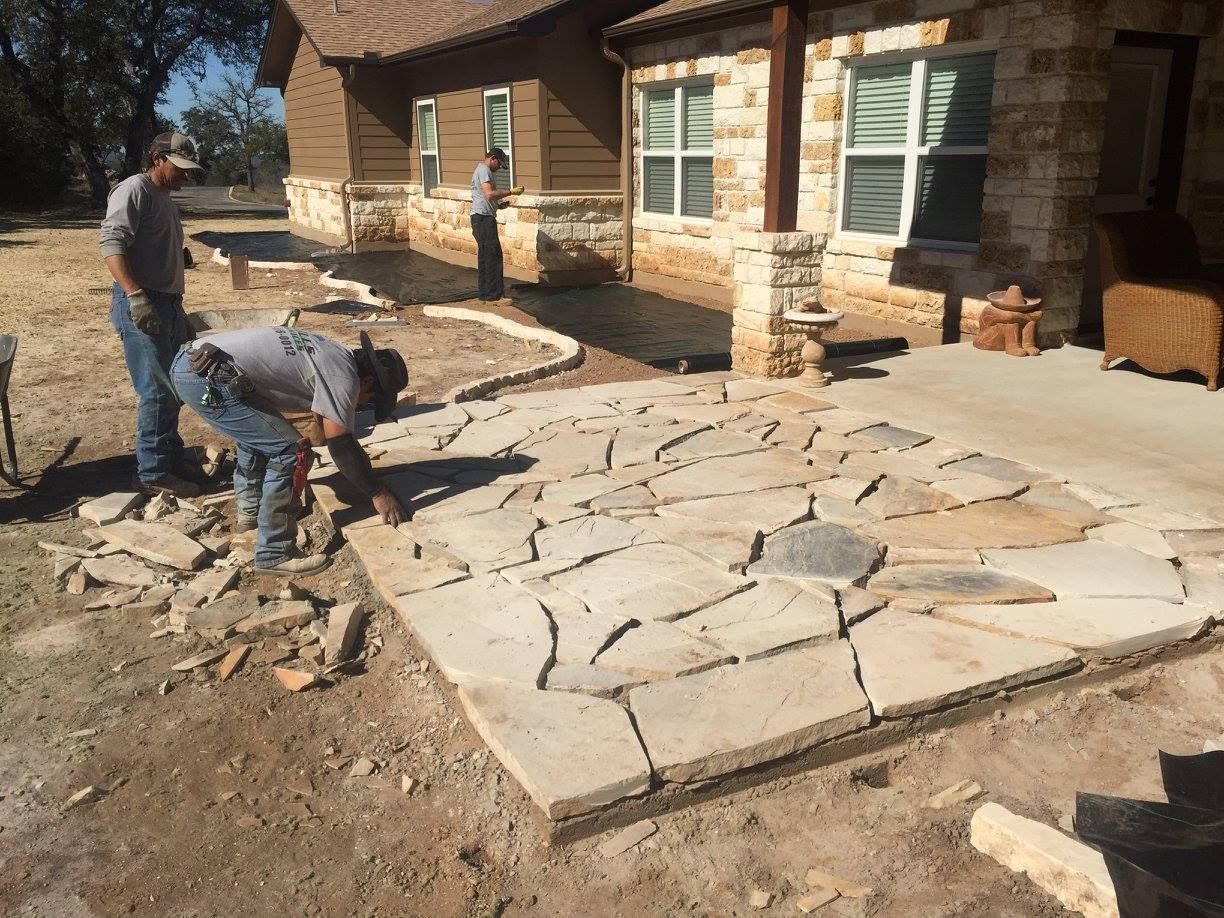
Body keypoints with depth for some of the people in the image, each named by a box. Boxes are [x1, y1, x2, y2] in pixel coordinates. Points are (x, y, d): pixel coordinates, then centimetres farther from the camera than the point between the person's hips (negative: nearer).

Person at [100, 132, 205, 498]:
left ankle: (171, 456, 26)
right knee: (158, 390, -9)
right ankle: (152, 473, -1)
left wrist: (178, 312, 25)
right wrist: (135, 295, -30)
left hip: (169, 303, 9)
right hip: (140, 305, -9)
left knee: (173, 387, 14)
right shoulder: (134, 190, -9)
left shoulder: (165, 198, 20)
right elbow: (111, 243, -19)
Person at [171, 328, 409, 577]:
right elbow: (340, 445, -8)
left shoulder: (333, 354, 20)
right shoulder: (343, 376, -9)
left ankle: (249, 513, 46)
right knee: (289, 451, -7)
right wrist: (378, 494, -1)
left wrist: (358, 459, 45)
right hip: (207, 379, -10)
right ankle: (273, 555, 0)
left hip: (188, 362, 10)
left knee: (256, 434, 31)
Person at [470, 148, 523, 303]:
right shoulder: (484, 170, -10)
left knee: (485, 257, 12)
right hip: (484, 218, -11)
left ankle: (484, 293, 15)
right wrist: (511, 192, -17)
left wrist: (499, 205, 14)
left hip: (482, 218, 11)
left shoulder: (482, 170, 23)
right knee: (493, 256, -12)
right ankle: (494, 295, -13)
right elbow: (490, 194, -22)